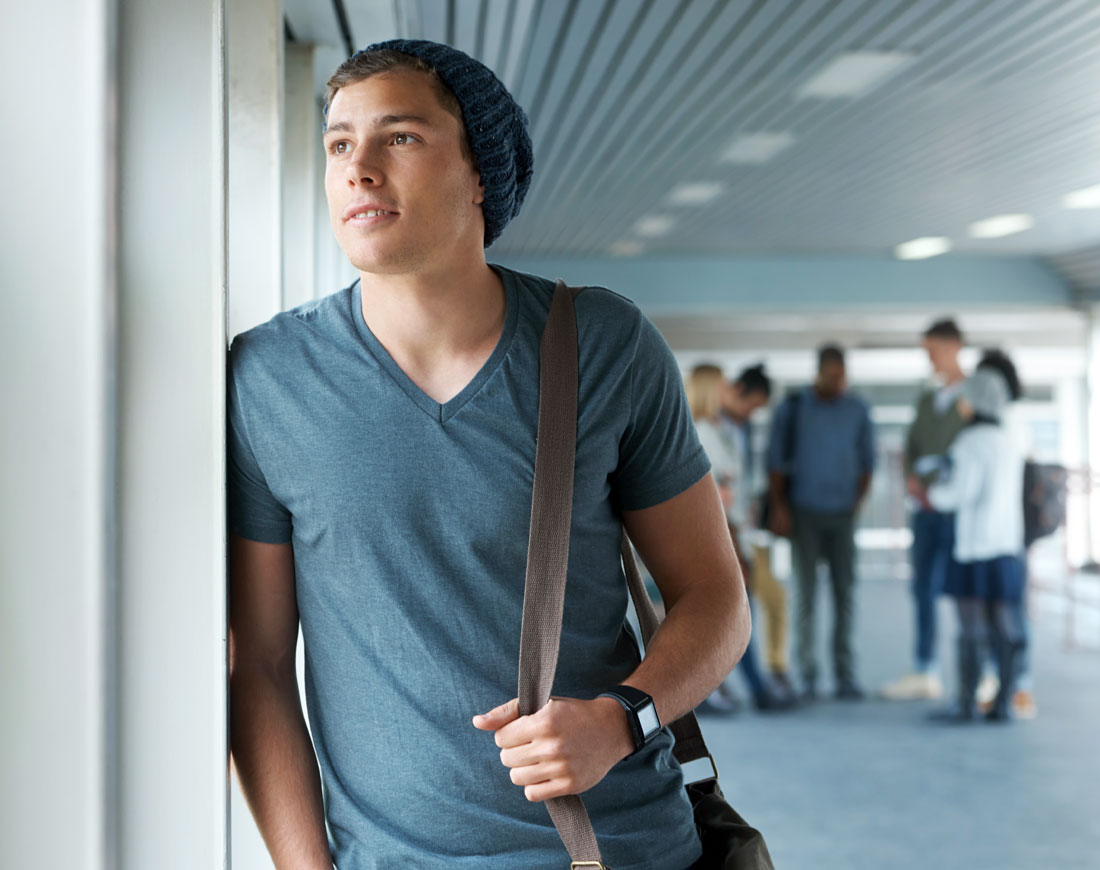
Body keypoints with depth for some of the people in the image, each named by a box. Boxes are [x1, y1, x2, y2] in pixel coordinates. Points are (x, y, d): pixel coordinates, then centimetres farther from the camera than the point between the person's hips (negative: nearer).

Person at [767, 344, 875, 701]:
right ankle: (807, 677, 2)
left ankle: (846, 677, 4)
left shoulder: (858, 410, 6)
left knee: (845, 594, 0)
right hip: (803, 513, -2)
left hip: (842, 514, 2)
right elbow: (776, 460, 2)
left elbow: (866, 461, 12)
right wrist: (779, 507, -5)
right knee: (806, 594, -2)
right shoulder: (792, 408, 0)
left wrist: (857, 502, 4)